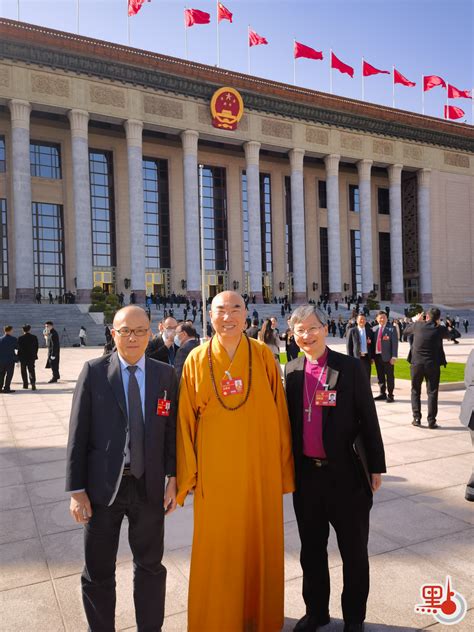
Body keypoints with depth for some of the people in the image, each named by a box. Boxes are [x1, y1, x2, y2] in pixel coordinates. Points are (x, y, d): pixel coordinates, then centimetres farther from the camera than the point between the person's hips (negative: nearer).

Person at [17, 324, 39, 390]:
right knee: (31, 370, 1)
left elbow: (19, 348, -8)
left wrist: (18, 358, -1)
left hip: (23, 357, -1)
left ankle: (25, 384, 19)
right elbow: (36, 347, 3)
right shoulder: (34, 337, -2)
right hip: (32, 357, 1)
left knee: (24, 371, 14)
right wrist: (35, 354, 16)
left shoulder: (20, 338, -9)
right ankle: (33, 383, -19)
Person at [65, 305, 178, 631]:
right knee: (98, 573, 16)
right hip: (103, 486, -1)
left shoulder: (165, 374, -1)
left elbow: (172, 429, 1)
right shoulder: (94, 371, -6)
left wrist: (173, 478, -3)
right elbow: (78, 433, -6)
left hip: (149, 486, 2)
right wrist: (77, 490, -8)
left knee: (150, 566, 19)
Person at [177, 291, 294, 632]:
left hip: (259, 468, 1)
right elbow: (186, 419, 0)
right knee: (217, 548, 12)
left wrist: (282, 467, 1)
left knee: (260, 542, 15)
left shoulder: (263, 355, -4)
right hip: (215, 471, 0)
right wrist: (188, 472, -2)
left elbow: (279, 413, 0)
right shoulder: (196, 360, -4)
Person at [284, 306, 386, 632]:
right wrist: (290, 464, 8)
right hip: (306, 473, 4)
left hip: (346, 473, -3)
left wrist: (375, 467, -4)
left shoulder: (350, 367, -9)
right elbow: (291, 418, 7)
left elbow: (368, 420, -6)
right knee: (311, 549, 19)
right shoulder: (292, 370, 3)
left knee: (354, 552, 14)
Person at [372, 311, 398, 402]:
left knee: (389, 377, 3)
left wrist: (394, 356, -14)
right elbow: (373, 342, 12)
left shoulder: (391, 329, -3)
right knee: (380, 377, 12)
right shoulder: (374, 329, 10)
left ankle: (390, 395, 10)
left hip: (387, 356, -4)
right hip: (377, 356, 4)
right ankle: (382, 394, 23)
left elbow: (395, 343, -8)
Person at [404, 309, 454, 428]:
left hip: (416, 363, 1)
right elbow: (449, 336, 14)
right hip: (433, 365, -1)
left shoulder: (418, 326, -7)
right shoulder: (440, 329, -8)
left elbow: (406, 330, 14)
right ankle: (431, 421, 6)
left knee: (415, 391, 14)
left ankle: (416, 418, 12)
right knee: (432, 392, 6)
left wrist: (415, 320, 27)